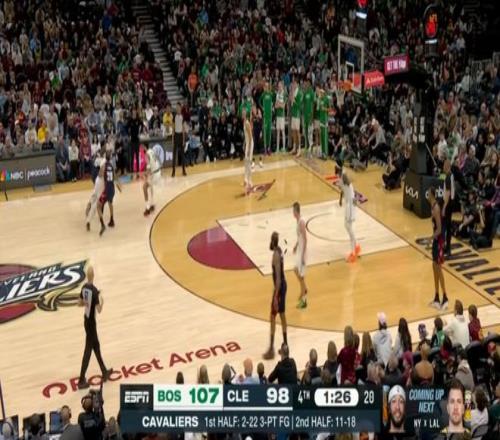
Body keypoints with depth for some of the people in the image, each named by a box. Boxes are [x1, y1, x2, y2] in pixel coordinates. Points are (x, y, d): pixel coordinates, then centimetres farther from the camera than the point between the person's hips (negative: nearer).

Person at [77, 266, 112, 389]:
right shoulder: (94, 290, -24)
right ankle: (81, 381, 3)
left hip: (86, 321, 8)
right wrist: (102, 301, -5)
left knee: (96, 347, 20)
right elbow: (99, 310, -22)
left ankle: (104, 372, 33)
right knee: (88, 351, -2)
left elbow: (80, 303, 12)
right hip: (91, 322, -8)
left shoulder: (84, 287, 0)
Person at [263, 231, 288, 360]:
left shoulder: (276, 255, -24)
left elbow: (278, 278, -25)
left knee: (273, 317, -4)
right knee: (282, 314, 17)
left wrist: (275, 296, -23)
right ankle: (285, 343, 27)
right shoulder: (279, 250, 6)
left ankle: (271, 349, -1)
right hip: (283, 285, 10)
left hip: (279, 287, -10)